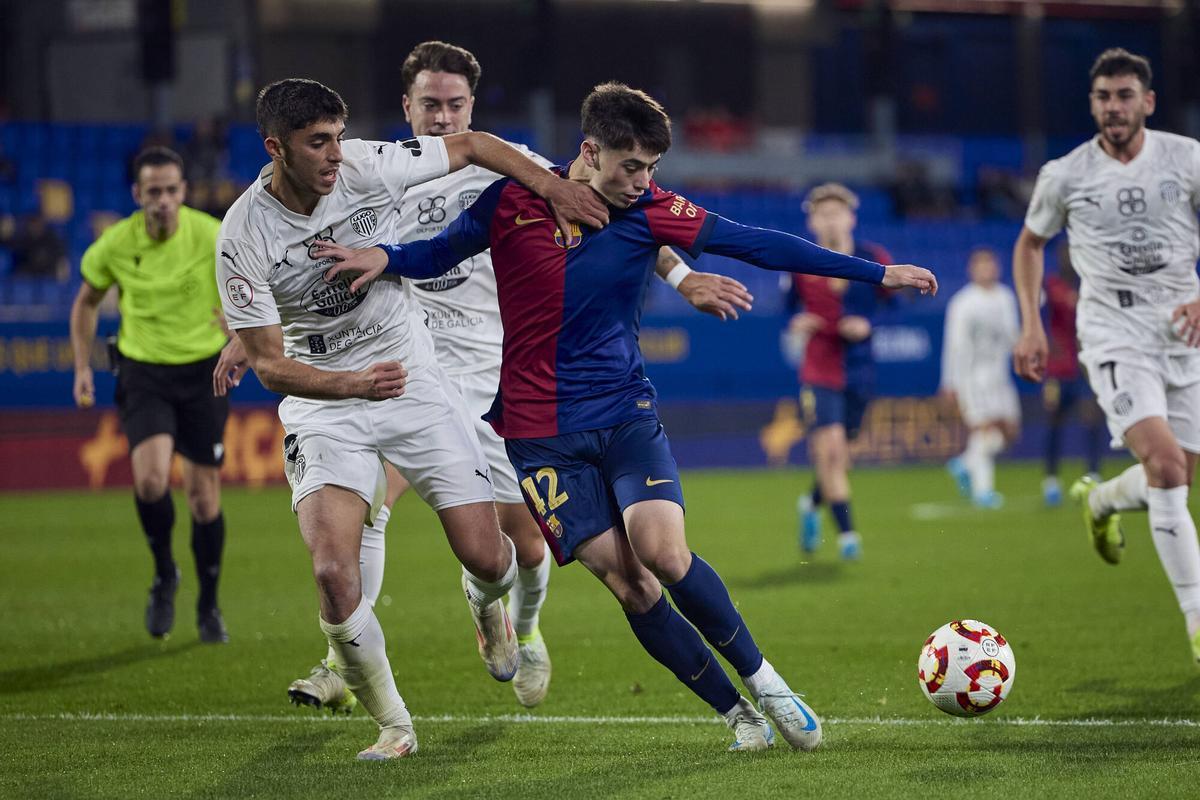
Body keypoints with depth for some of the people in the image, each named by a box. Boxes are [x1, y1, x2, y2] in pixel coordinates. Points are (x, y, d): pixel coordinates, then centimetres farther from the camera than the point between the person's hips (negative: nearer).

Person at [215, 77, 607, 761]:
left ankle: (486, 601, 36)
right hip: (322, 403, -2)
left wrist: (556, 190, -8)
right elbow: (270, 367, -16)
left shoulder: (368, 168, -13)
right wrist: (353, 383, -32)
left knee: (486, 557, -5)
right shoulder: (243, 238, -17)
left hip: (414, 381, 2)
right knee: (335, 574, -22)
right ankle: (393, 726, -1)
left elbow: (471, 146, 3)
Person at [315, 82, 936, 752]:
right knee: (624, 579, -10)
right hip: (542, 430, 0)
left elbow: (756, 244, -4)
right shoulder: (515, 200, -5)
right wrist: (384, 257, -13)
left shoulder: (650, 210, -4)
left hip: (626, 412, 0)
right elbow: (442, 253, 9)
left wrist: (876, 273, -6)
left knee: (663, 552, -22)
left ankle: (765, 683, -6)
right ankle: (737, 713, 0)